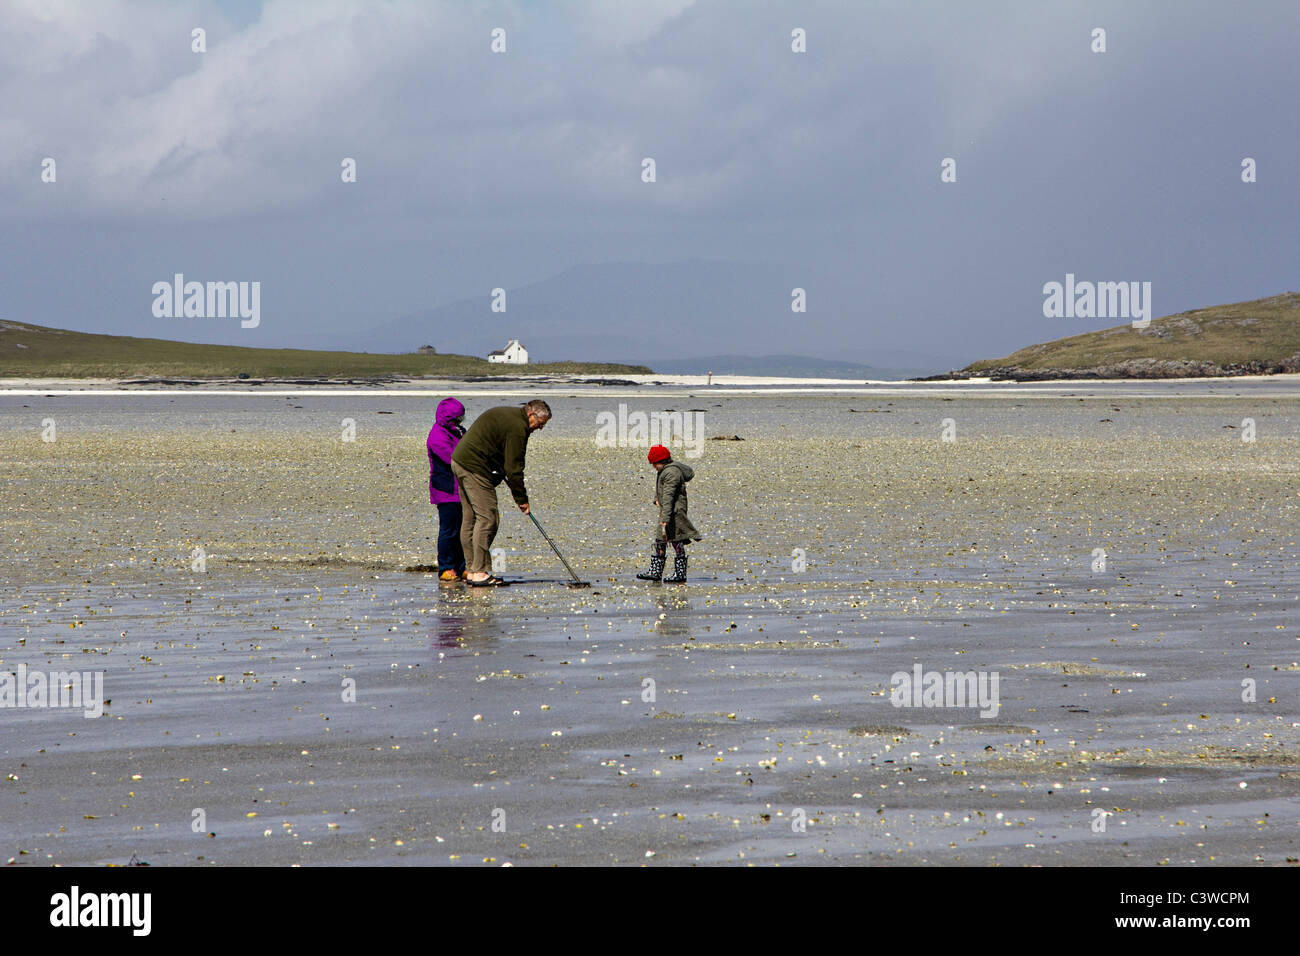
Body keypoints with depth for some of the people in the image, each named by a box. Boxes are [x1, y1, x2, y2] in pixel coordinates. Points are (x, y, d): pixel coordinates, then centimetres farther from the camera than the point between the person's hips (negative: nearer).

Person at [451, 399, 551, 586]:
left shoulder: (507, 413, 18)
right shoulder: (517, 427, -15)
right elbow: (513, 467, -15)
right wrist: (521, 499, -8)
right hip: (475, 468, -11)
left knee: (470, 518, 12)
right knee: (486, 518, -10)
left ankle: (471, 571, 15)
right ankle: (479, 572, -13)